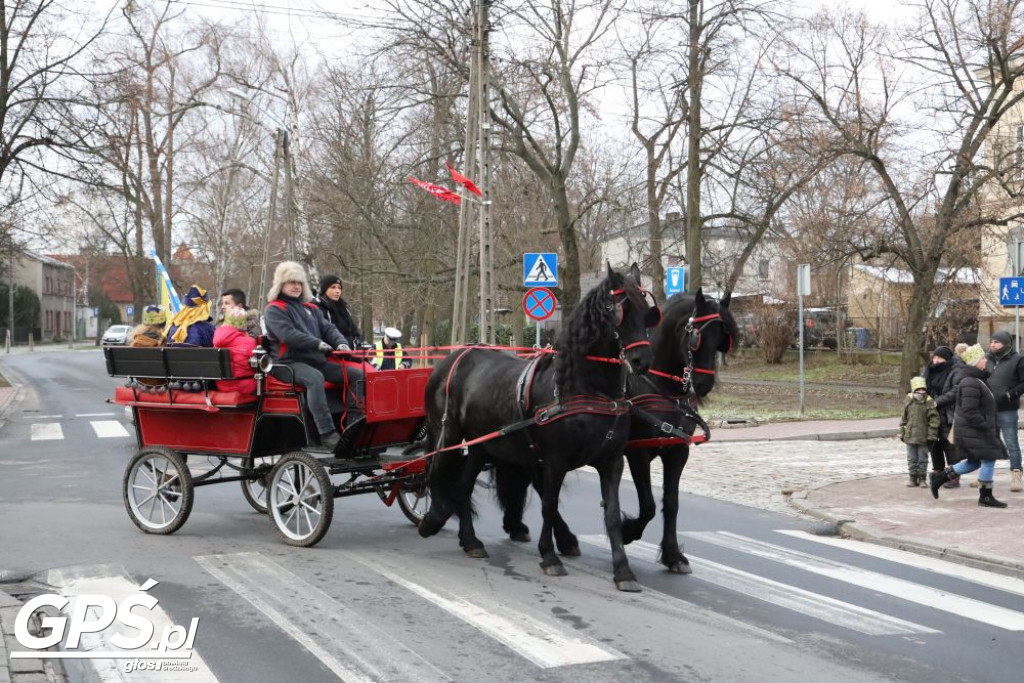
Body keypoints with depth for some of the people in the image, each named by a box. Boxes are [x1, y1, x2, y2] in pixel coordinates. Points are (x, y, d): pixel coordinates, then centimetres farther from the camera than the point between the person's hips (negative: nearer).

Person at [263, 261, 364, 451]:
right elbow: (289, 334, -16)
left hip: (317, 361, 8)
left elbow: (328, 328, 16)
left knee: (357, 375, -6)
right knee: (314, 378, -39)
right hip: (288, 363, -8)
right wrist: (318, 344, -25)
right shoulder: (273, 310, 1)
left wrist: (340, 343, -7)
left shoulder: (311, 309, 25)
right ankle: (327, 433, -44)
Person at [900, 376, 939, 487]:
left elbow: (934, 419, -8)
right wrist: (902, 433, 10)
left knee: (922, 459, 6)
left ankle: (922, 478, 17)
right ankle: (913, 477, 19)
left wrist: (932, 435, -11)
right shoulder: (908, 401, 2)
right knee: (912, 458, 9)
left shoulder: (929, 402, -9)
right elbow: (904, 419, 10)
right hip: (910, 436, 3)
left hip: (923, 437, -3)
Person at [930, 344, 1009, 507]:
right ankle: (986, 497, 7)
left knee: (974, 462, 16)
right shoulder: (970, 384, -21)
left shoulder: (976, 380, 14)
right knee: (988, 460, -3)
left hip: (973, 431, 11)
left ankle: (939, 477, 20)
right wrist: (985, 426, -22)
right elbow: (969, 412, -25)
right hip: (973, 431, -11)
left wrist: (992, 426, 20)